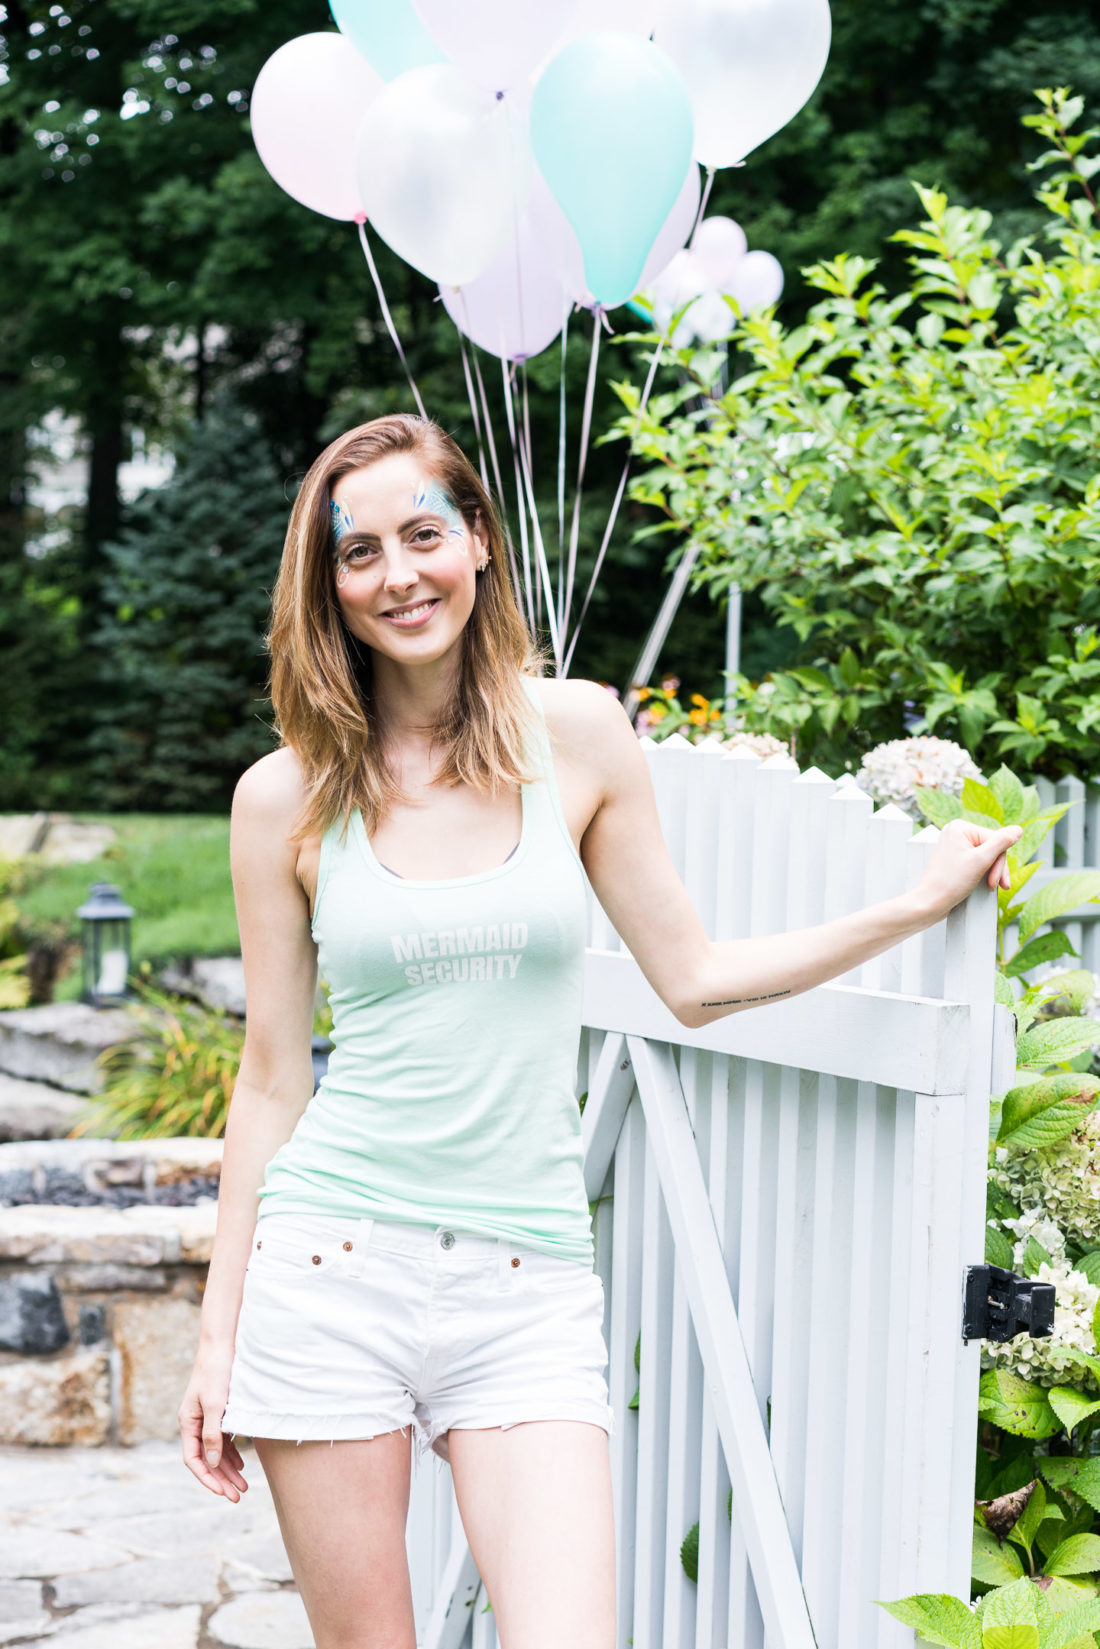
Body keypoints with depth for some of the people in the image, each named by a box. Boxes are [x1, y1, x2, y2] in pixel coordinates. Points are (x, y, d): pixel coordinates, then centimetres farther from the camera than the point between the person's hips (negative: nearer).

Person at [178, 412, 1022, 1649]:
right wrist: (220, 1331, 6)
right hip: (333, 1265, 0)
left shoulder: (576, 734, 4)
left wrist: (922, 902, 11)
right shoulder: (286, 796, 1)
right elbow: (271, 1079, 6)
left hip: (526, 1281, 0)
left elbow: (694, 980, 10)